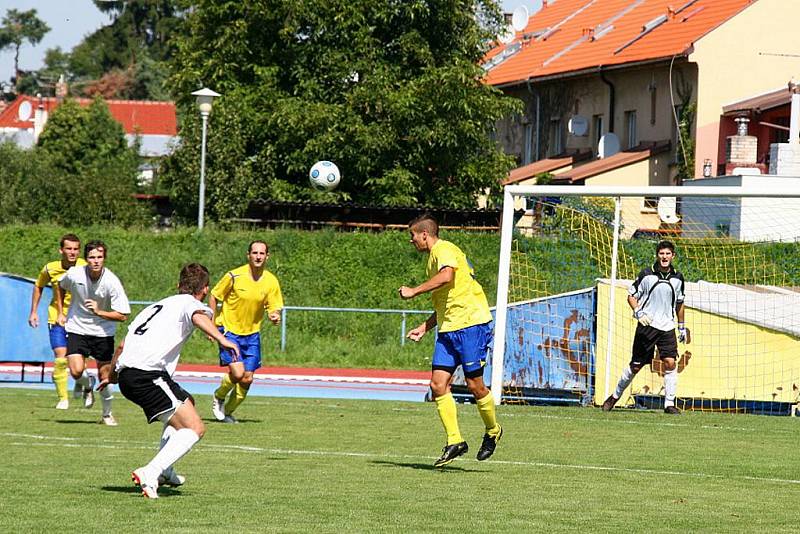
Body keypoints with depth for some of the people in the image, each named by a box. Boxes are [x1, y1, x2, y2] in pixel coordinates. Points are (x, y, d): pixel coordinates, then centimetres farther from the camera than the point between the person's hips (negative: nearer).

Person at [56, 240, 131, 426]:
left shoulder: (112, 282, -20)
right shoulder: (74, 274, -14)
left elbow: (122, 315, -18)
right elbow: (60, 287, 13)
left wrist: (99, 312, -30)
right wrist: (61, 313, 12)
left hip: (103, 332, -1)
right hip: (77, 329, 1)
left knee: (105, 375, 2)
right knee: (76, 371, -16)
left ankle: (107, 414, 25)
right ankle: (87, 386, 21)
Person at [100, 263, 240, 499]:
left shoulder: (156, 306, 30)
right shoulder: (190, 303, 7)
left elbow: (122, 345, 36)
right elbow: (198, 317, -20)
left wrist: (111, 377, 51)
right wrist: (221, 339, -35)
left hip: (126, 376, 9)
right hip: (148, 374, -9)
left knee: (186, 403, 30)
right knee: (194, 428, -9)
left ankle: (165, 472, 23)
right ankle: (150, 474, -25)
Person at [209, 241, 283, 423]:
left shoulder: (271, 281, -4)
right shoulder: (234, 276, -13)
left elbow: (274, 308, 1)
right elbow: (213, 297, -1)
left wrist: (275, 317, -23)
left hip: (252, 334, 4)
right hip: (229, 330, -4)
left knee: (247, 379, 1)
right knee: (237, 372, -19)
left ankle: (228, 411, 23)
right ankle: (219, 397, 12)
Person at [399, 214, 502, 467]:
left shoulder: (443, 250, -7)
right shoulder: (434, 257, 23)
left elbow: (446, 276, -30)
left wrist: (413, 292, -22)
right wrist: (424, 328, 25)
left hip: (471, 323, -9)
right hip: (448, 329, 9)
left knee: (474, 385, -5)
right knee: (438, 384, -3)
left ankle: (493, 431, 16)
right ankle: (454, 442, -2)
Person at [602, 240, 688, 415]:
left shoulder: (677, 278, 7)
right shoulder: (646, 274, -4)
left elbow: (679, 303, 20)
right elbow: (631, 295, 3)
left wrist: (682, 327, 21)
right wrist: (638, 312, -13)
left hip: (667, 327, 3)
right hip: (646, 326, -3)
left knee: (670, 363, -12)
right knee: (636, 366, 2)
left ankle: (669, 404, -6)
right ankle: (615, 396, 21)